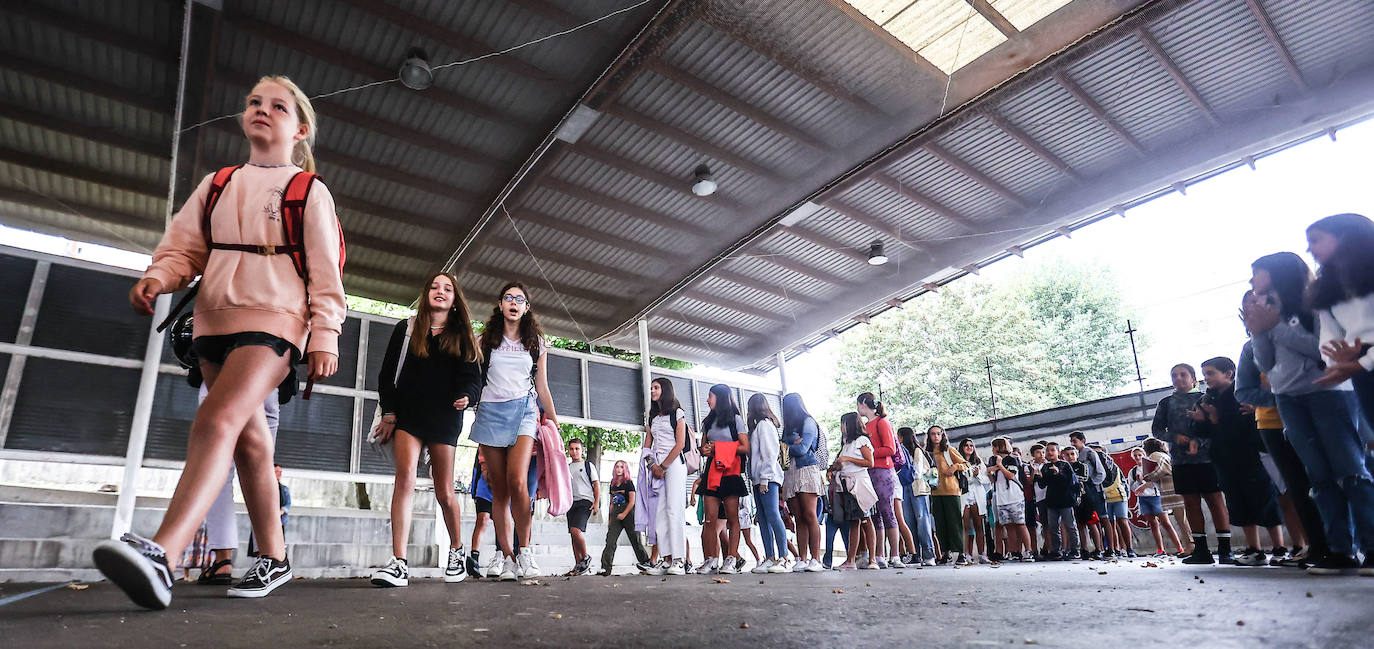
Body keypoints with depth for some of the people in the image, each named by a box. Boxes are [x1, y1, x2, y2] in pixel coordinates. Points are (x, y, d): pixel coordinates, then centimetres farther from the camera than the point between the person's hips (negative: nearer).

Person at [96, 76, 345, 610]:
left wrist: (324, 338, -10)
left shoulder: (310, 191, 4)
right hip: (214, 320, 6)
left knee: (218, 421, -26)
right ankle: (273, 559, 15)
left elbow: (325, 271, -2)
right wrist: (157, 277, -8)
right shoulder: (216, 185, 19)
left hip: (273, 321, -6)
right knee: (248, 440, 7)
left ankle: (161, 556, -37)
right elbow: (183, 247, 15)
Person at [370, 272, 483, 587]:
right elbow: (387, 373, 9)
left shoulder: (463, 337, 14)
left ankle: (458, 551, 23)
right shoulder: (406, 329, 13)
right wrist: (388, 413, 0)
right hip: (408, 415, 0)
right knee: (405, 478, -19)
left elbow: (473, 378, 8)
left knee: (444, 491, 3)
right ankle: (399, 564, -21)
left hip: (445, 419, 0)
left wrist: (466, 396, -14)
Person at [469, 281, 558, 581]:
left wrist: (554, 422, 13)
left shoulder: (536, 342, 15)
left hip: (523, 411, -1)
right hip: (491, 410, 1)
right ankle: (508, 559, 3)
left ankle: (525, 551, -10)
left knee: (517, 482, -21)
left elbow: (542, 387, 16)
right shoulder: (487, 339, 14)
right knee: (499, 490, -1)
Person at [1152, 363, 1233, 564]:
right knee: (1191, 502, 2)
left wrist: (1198, 441, -19)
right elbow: (1156, 430, 12)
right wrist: (1175, 437, -7)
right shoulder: (1166, 403, 14)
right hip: (1180, 459, 3)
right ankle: (1201, 550, 6)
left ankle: (1225, 550, -2)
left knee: (1215, 500, -5)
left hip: (1206, 455, -2)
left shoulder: (1203, 398, 7)